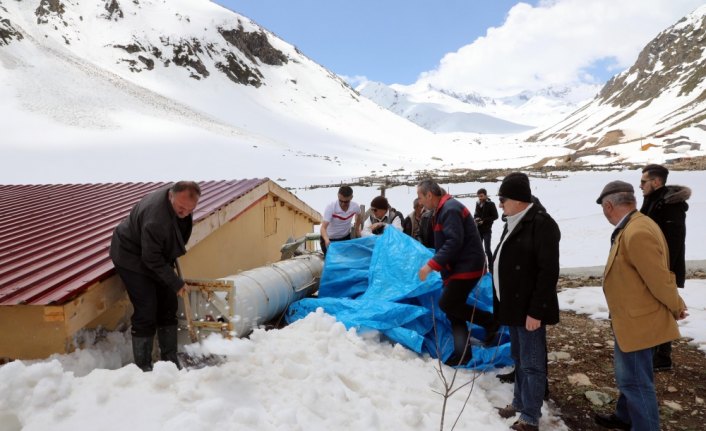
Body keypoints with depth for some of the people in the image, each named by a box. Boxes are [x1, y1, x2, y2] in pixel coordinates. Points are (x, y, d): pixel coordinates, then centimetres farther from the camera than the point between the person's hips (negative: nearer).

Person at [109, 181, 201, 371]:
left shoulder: (181, 200, -12)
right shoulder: (156, 218, -39)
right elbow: (152, 259, -29)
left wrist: (171, 260, 14)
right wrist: (176, 283, -22)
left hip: (156, 256, 8)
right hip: (131, 257, -8)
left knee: (168, 307, 8)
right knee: (146, 312, -11)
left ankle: (170, 360, 18)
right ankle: (143, 366, 3)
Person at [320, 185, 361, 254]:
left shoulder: (355, 207, -18)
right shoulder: (330, 207, -30)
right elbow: (323, 228, -36)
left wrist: (357, 228, 9)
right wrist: (327, 240, -53)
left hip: (346, 238, 4)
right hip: (330, 239, -3)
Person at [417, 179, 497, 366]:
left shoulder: (450, 209, -18)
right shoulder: (443, 209, 15)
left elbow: (454, 242, -27)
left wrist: (431, 265, -28)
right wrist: (436, 264, 19)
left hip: (467, 266, -10)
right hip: (458, 267, 10)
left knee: (447, 304, -11)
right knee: (453, 308, 8)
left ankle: (489, 321, 4)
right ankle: (462, 352, 12)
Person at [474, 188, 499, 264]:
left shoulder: (490, 204, -10)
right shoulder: (478, 204, 6)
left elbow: (495, 216, -10)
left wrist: (484, 221, -17)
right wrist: (476, 218, -6)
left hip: (487, 230, -6)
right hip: (478, 229, 6)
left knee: (487, 249, -4)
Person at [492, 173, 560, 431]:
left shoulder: (541, 224, -17)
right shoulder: (514, 223, 12)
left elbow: (548, 272, -21)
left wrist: (536, 311, -22)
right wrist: (504, 303, 19)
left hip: (529, 309, -9)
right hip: (514, 305, 9)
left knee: (532, 364, 2)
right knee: (519, 359, 21)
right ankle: (520, 402, 35)